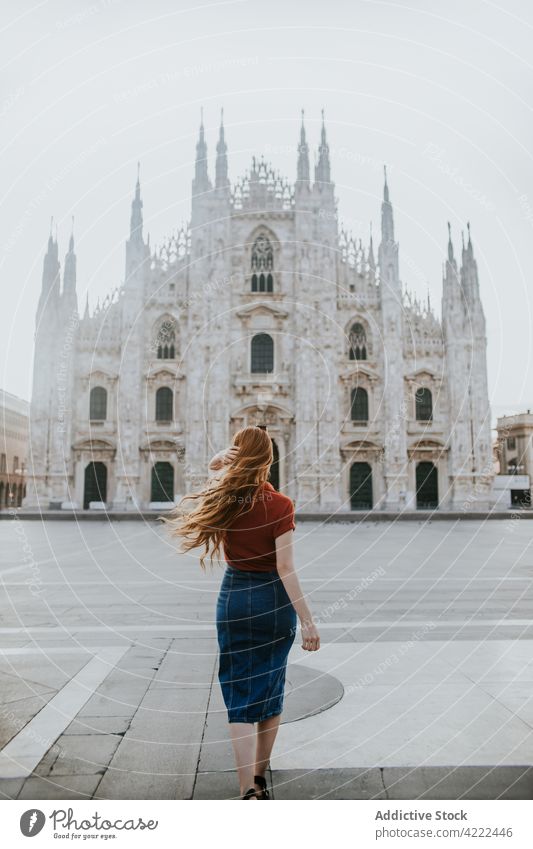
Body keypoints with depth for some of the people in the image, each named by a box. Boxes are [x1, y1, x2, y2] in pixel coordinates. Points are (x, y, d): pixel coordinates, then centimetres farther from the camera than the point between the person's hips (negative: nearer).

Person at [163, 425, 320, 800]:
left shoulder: (224, 499, -6)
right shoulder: (279, 506, -16)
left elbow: (215, 466, 16)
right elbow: (286, 569, -18)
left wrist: (220, 461, -7)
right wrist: (307, 620, -13)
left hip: (234, 597, 2)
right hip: (273, 600, -1)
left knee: (240, 694, 8)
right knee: (271, 689, 18)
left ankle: (249, 789, 3)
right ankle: (261, 777, 34)